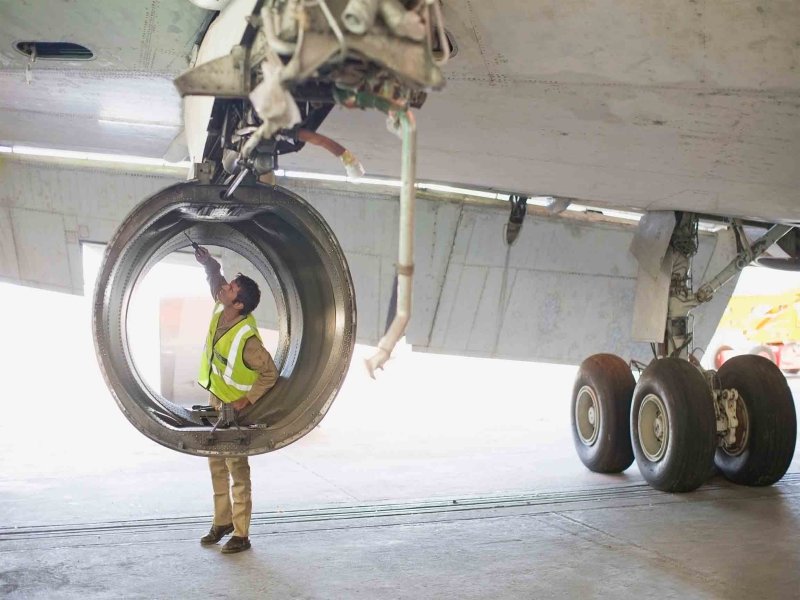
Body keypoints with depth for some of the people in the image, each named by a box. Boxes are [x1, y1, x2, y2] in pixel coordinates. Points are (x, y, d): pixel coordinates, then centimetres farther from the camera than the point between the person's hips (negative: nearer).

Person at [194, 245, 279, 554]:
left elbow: (270, 373, -21)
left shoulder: (247, 339, -29)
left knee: (237, 471, -2)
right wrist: (209, 264, -5)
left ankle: (241, 535, 6)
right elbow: (216, 282, 14)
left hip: (235, 407, -8)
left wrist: (247, 400, -20)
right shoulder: (220, 310, -7)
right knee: (216, 466, 16)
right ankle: (222, 522, 29)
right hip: (216, 402, 8)